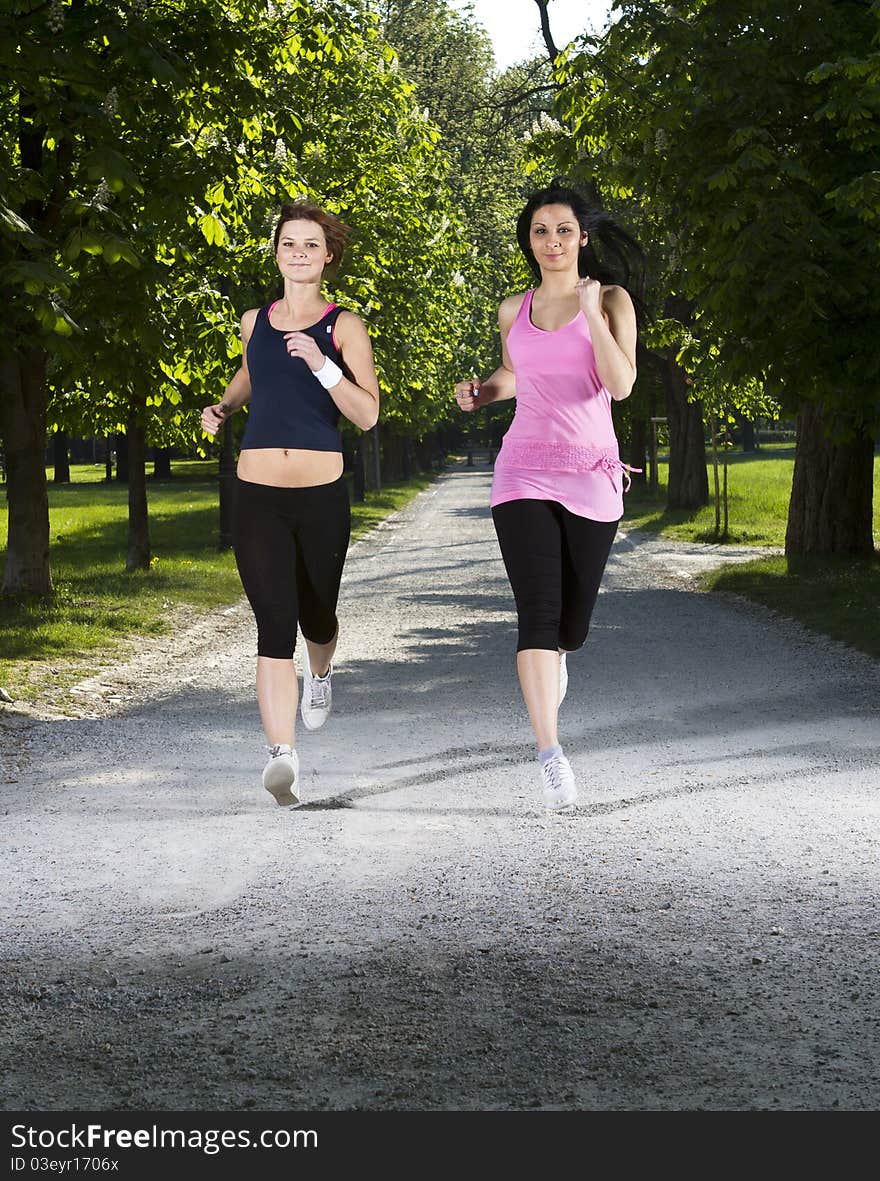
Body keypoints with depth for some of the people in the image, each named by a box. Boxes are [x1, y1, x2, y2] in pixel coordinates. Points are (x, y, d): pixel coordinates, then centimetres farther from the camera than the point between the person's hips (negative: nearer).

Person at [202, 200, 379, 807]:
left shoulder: (344, 326, -1)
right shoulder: (254, 321, 10)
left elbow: (368, 414, -9)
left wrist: (321, 364, -21)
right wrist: (224, 406, 15)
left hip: (322, 497, -1)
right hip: (258, 498, 1)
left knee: (316, 617, 17)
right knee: (274, 624, -12)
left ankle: (320, 673, 53)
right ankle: (283, 757, -19)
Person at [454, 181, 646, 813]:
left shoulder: (613, 300, -1)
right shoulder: (514, 311, 8)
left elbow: (620, 385, -14)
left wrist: (591, 312, -20)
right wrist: (481, 391, 7)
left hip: (591, 477, -1)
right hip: (524, 474, 1)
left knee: (572, 623, 9)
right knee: (538, 612, -16)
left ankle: (555, 656, 49)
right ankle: (551, 754, -20)